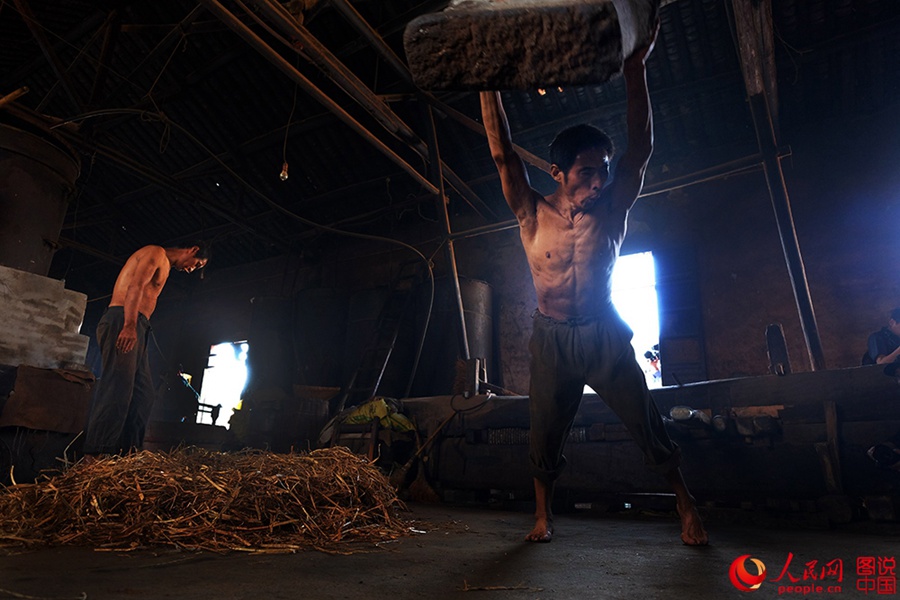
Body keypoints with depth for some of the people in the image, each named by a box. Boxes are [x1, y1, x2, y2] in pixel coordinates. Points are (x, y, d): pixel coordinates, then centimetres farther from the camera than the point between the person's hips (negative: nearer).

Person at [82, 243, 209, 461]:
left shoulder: (165, 267, 29)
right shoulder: (156, 253, -1)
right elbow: (135, 286, -16)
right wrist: (130, 326, -27)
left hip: (135, 329, 10)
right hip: (122, 323, -10)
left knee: (144, 393, 5)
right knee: (117, 387, -16)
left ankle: (129, 449, 5)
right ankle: (95, 454, -17)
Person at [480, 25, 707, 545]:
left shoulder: (612, 209, -2)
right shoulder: (533, 214, -3)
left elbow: (641, 149, -10)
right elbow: (503, 154, -7)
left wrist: (635, 70, -15)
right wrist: (490, 87, -11)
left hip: (606, 336, 0)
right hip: (552, 340, 0)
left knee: (649, 426, 3)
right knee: (545, 434, 6)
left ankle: (687, 505, 24)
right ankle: (543, 516, 25)